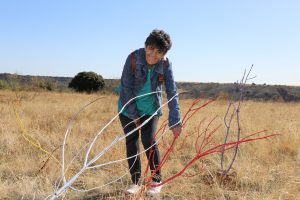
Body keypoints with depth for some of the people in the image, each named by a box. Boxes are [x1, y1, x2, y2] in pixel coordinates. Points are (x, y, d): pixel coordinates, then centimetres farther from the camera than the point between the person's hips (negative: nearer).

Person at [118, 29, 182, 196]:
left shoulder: (165, 65, -19)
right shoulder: (133, 58, -23)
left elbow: (172, 93, -20)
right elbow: (126, 87, -19)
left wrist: (175, 122, -27)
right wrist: (133, 114, -16)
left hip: (151, 108, 0)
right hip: (128, 108, 0)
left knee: (149, 142, -10)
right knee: (131, 143, 1)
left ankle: (157, 181, 8)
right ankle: (136, 182, 15)